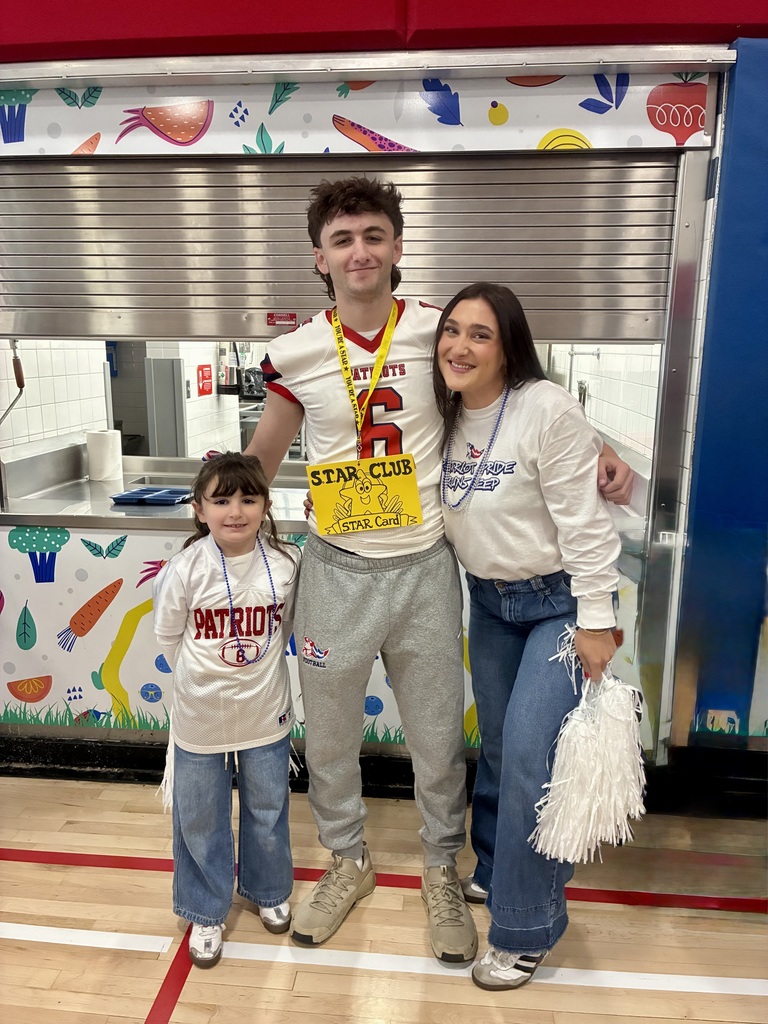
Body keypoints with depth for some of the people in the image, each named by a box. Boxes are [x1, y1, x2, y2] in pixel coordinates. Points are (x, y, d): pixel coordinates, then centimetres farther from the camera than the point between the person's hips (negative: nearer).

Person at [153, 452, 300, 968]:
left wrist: (257, 668, 2)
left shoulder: (287, 563, -14)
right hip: (200, 719, -1)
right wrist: (205, 677, -1)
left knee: (268, 813, 21)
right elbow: (170, 637, -4)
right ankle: (206, 912, 41)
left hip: (265, 716, 1)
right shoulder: (186, 568, -18)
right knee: (200, 822, 16)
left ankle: (268, 891, 49)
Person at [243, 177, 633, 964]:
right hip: (337, 569, 1)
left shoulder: (440, 333, -5)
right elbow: (260, 461, 10)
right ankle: (347, 862, 44)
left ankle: (441, 869, 41)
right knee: (329, 734, 16)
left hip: (424, 567, 0)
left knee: (437, 735, 14)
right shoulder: (295, 355, -4)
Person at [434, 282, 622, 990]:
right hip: (489, 600, 6)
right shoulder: (446, 414, 0)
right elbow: (443, 513, 10)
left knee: (529, 753, -8)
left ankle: (526, 931, 13)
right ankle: (495, 872, 40)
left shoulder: (547, 409, -20)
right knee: (497, 745, 17)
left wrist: (596, 622, -18)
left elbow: (583, 521, -20)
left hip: (559, 600, -6)